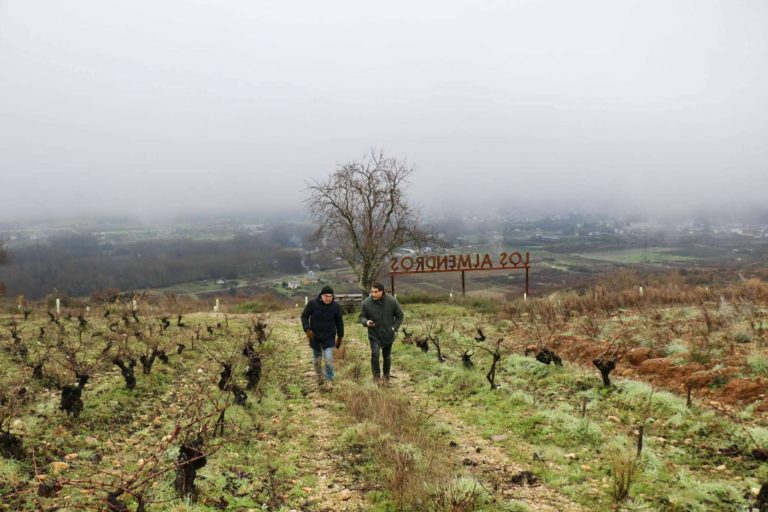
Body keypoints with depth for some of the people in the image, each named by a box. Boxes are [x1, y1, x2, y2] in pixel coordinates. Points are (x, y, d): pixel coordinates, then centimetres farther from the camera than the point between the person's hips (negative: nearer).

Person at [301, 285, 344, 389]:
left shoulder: (336, 306, -9)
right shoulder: (312, 303, -13)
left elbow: (339, 322, 3)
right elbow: (304, 316, -2)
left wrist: (340, 337, 7)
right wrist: (307, 329, -16)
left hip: (329, 338, -1)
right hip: (314, 337, 1)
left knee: (329, 359, -11)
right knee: (317, 360, 16)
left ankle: (329, 381, 3)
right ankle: (319, 376, 41)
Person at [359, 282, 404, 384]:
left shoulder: (392, 301, -11)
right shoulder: (367, 302, -12)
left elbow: (400, 316, 2)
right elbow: (362, 316, 1)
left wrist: (394, 328, -7)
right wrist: (366, 322, -20)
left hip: (388, 335, 1)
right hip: (374, 335, -1)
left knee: (387, 356, 14)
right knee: (375, 355, -15)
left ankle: (386, 376, 33)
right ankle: (376, 376, 2)